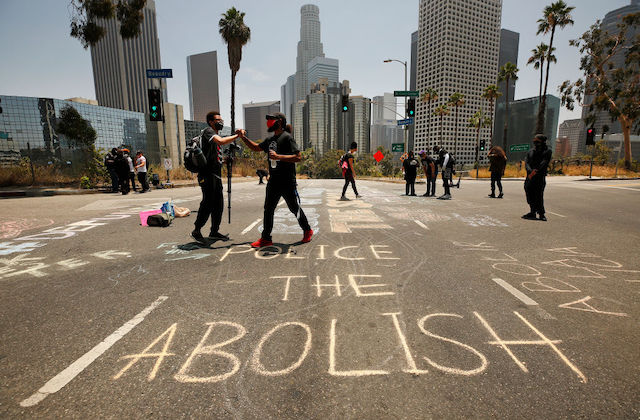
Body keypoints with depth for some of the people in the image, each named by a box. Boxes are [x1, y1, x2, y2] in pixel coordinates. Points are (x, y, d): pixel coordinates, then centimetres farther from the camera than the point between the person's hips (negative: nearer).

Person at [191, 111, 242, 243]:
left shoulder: (216, 135, 23)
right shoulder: (208, 131, -4)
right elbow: (221, 141, -25)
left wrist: (225, 160, 11)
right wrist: (237, 135, -16)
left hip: (216, 175, 9)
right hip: (207, 174, -9)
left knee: (218, 205, 9)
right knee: (207, 204, -9)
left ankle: (214, 232, 18)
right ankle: (196, 231, 3)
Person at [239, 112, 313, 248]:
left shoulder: (287, 137, -10)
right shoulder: (270, 139, 14)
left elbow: (298, 157, -19)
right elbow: (256, 147, 28)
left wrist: (278, 156, -23)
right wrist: (244, 137, 15)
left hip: (287, 182, -7)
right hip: (273, 181, 7)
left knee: (295, 209, 5)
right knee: (268, 210, 5)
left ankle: (307, 231, 26)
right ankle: (266, 238, 13)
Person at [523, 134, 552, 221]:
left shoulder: (547, 151, 5)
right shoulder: (530, 152, 17)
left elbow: (544, 163, -9)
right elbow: (526, 163, 1)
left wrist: (535, 171, -21)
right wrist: (531, 171, -17)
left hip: (540, 178, -4)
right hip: (529, 177, 4)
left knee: (539, 196, -10)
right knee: (530, 196, 7)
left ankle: (541, 214, 0)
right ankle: (532, 212, 20)